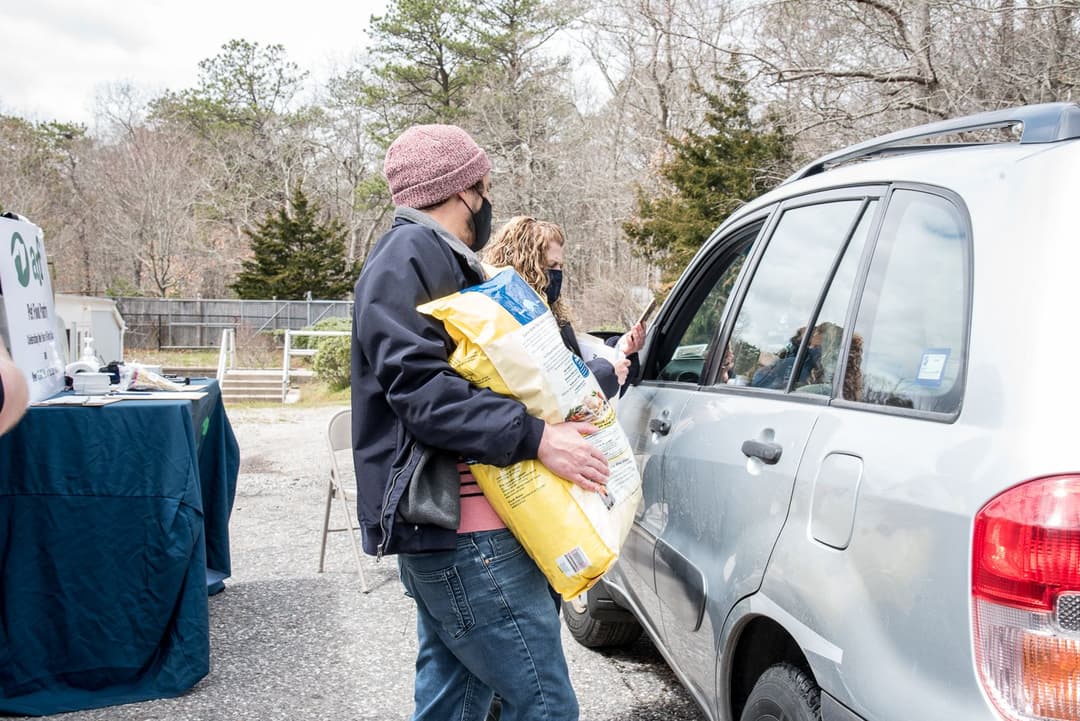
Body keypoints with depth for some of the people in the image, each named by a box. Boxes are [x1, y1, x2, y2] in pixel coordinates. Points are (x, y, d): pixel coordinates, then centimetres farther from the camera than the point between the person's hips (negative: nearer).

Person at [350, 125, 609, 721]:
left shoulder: (440, 259, 22)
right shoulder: (411, 254, -11)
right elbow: (418, 387, -22)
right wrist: (535, 438, -25)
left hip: (444, 523, 11)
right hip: (461, 532, -11)